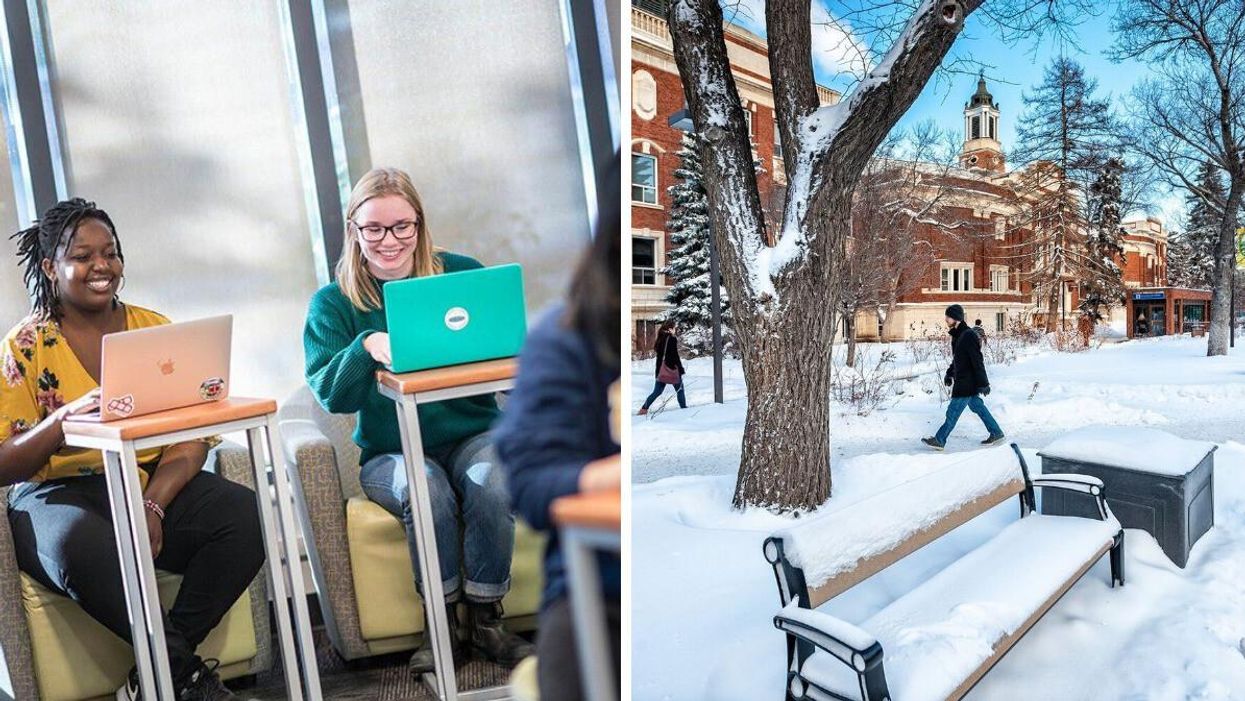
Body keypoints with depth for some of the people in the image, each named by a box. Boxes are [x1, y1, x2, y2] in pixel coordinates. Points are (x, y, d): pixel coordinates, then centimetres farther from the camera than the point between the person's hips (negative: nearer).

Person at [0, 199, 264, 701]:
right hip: (60, 494, -3)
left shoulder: (154, 329, 8)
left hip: (154, 484, 3)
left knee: (245, 512, -26)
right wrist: (65, 416, -25)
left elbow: (193, 437, 1)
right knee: (86, 546, -38)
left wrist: (153, 504, -17)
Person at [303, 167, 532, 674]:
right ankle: (443, 622, -10)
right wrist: (367, 347, -26)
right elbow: (330, 395, -7)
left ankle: (486, 621, -11)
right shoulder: (334, 302, 3)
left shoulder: (462, 273, 4)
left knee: (490, 482, -31)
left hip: (472, 434, 1)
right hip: (391, 452, 0)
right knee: (425, 490, -32)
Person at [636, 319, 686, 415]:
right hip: (672, 369, -6)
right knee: (680, 390, 9)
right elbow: (675, 356, -13)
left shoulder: (660, 339, 9)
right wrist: (680, 369, -9)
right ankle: (683, 408, 11)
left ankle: (644, 409, 2)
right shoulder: (672, 339, -11)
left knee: (657, 392, 10)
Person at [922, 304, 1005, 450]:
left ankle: (939, 440, 1)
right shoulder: (957, 335, 10)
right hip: (962, 381, 10)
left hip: (967, 382, -10)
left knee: (953, 411, -4)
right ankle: (996, 433, 28)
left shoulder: (968, 336, -21)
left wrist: (983, 383, -23)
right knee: (977, 406, 18)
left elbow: (978, 361, -22)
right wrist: (949, 373, 21)